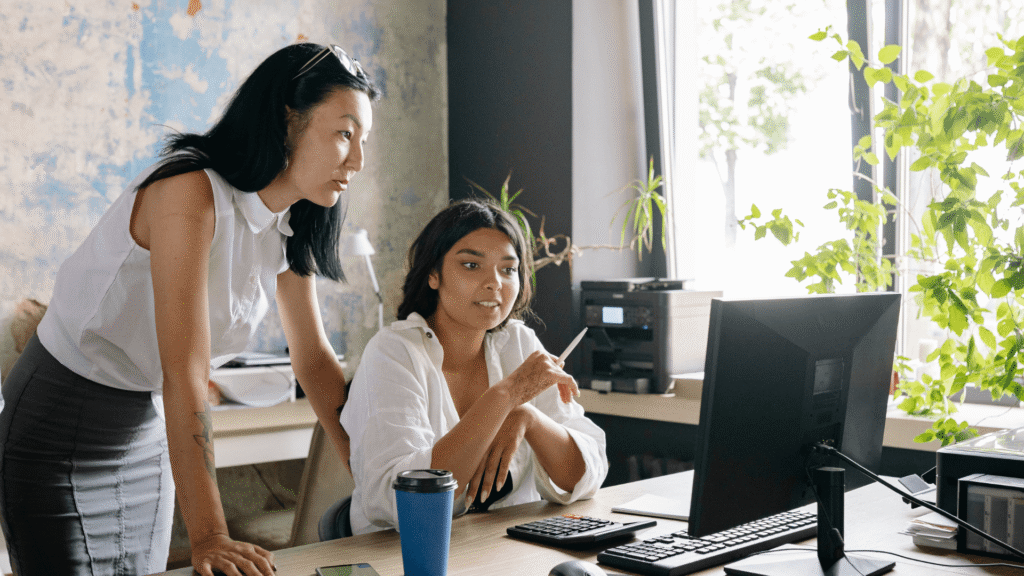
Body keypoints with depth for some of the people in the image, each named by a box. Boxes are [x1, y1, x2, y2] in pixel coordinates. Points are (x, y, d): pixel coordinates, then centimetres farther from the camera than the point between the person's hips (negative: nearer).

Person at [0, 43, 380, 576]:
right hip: (61, 426, -7)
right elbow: (184, 373, -33)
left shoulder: (289, 229, -2)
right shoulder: (189, 195, -28)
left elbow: (314, 358, 6)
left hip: (148, 428, 7)